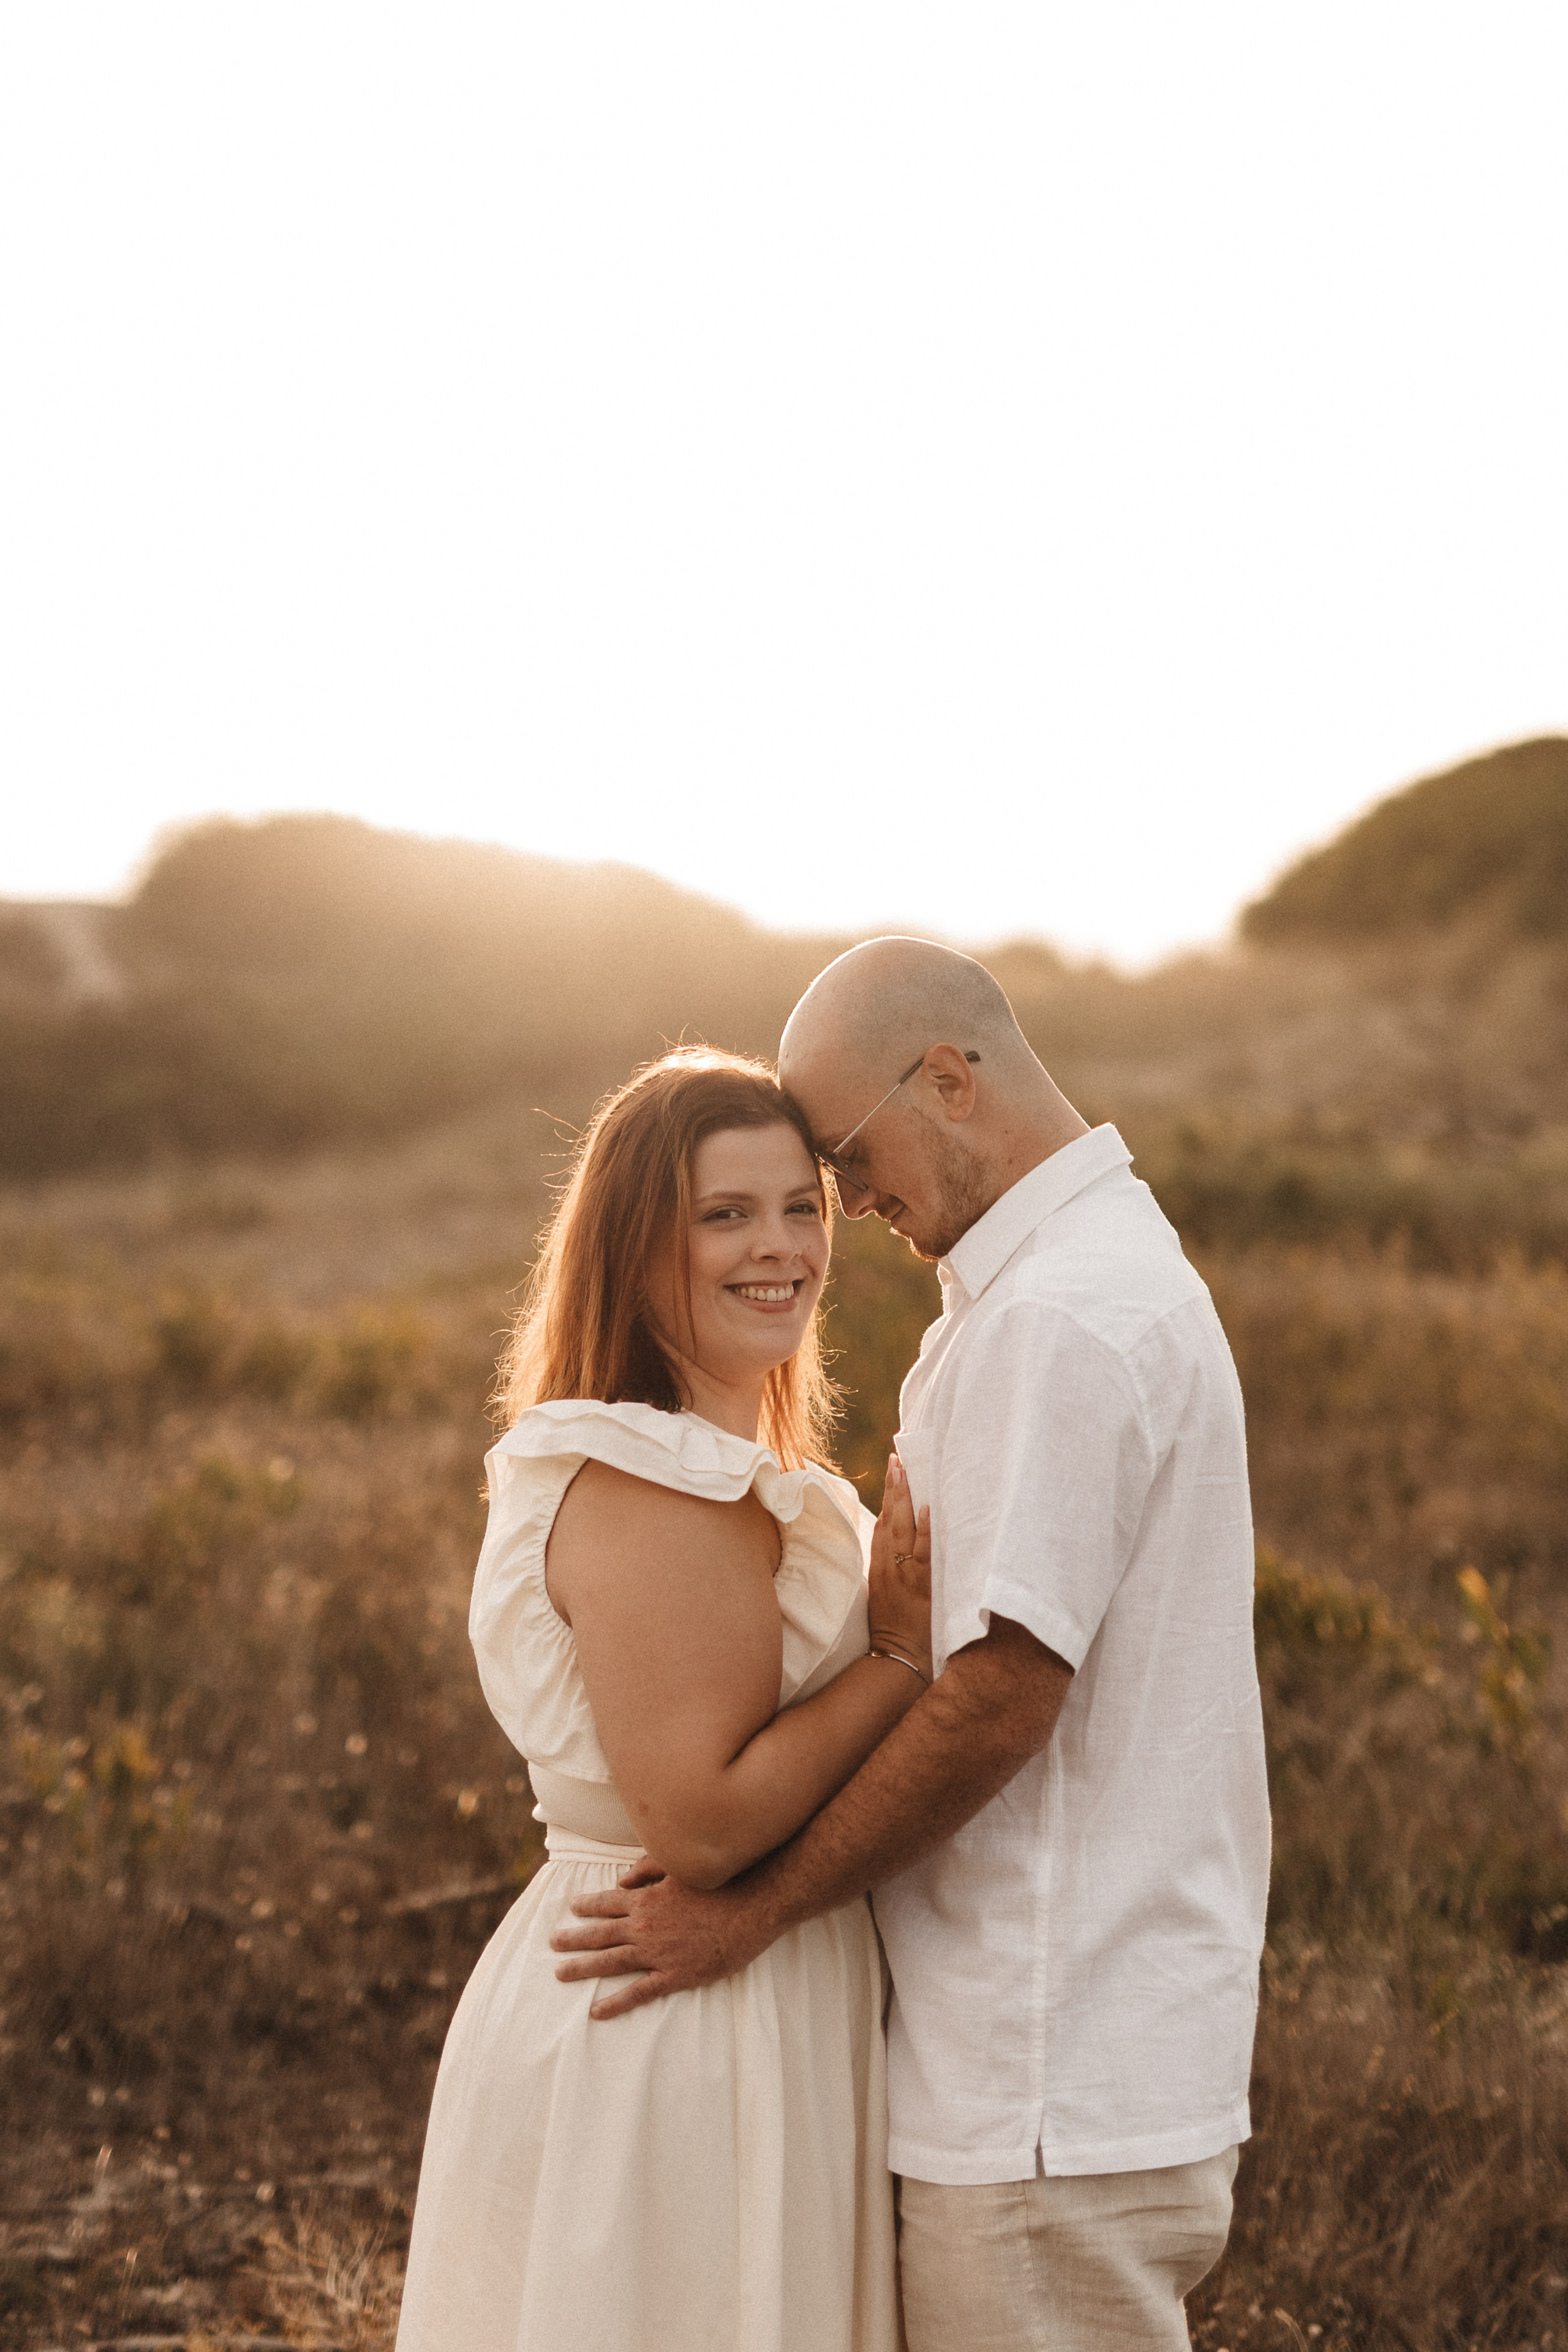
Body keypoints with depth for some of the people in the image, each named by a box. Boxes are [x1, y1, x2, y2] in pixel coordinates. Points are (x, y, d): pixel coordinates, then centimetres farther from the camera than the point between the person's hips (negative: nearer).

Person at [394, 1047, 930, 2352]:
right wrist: (903, 1654, -19)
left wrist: (893, 1628, 0)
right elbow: (702, 1819, -25)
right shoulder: (650, 1490, -21)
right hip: (676, 2042, -10)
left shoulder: (725, 1472, 13)